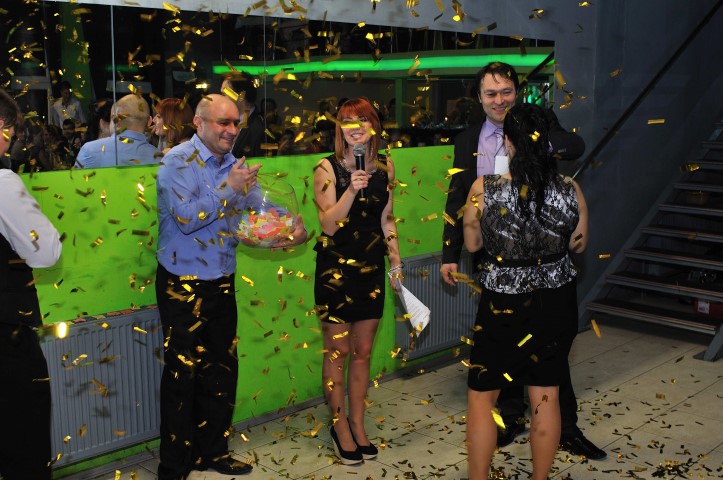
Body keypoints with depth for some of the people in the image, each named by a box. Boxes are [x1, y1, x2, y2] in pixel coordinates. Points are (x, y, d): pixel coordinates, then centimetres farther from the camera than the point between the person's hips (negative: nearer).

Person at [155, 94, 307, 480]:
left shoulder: (233, 165, 8)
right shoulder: (177, 161, -13)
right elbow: (186, 218, -23)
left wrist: (293, 223, -13)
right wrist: (229, 188, -23)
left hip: (221, 283, 7)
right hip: (182, 286, -7)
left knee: (222, 371, 14)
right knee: (182, 375, 1)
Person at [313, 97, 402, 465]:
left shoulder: (385, 168, 3)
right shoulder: (327, 169, -10)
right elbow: (328, 224, -17)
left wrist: (395, 260, 9)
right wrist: (352, 190, -29)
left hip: (371, 268, 4)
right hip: (335, 269, -4)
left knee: (363, 351, 12)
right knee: (337, 350, 6)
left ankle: (357, 423, 27)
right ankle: (339, 425, 23)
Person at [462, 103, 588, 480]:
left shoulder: (484, 189, -16)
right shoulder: (570, 191, -10)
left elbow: (472, 243, -1)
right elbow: (579, 244, 6)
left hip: (503, 306, -2)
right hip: (556, 304, 3)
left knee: (482, 396, 13)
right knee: (546, 396, 16)